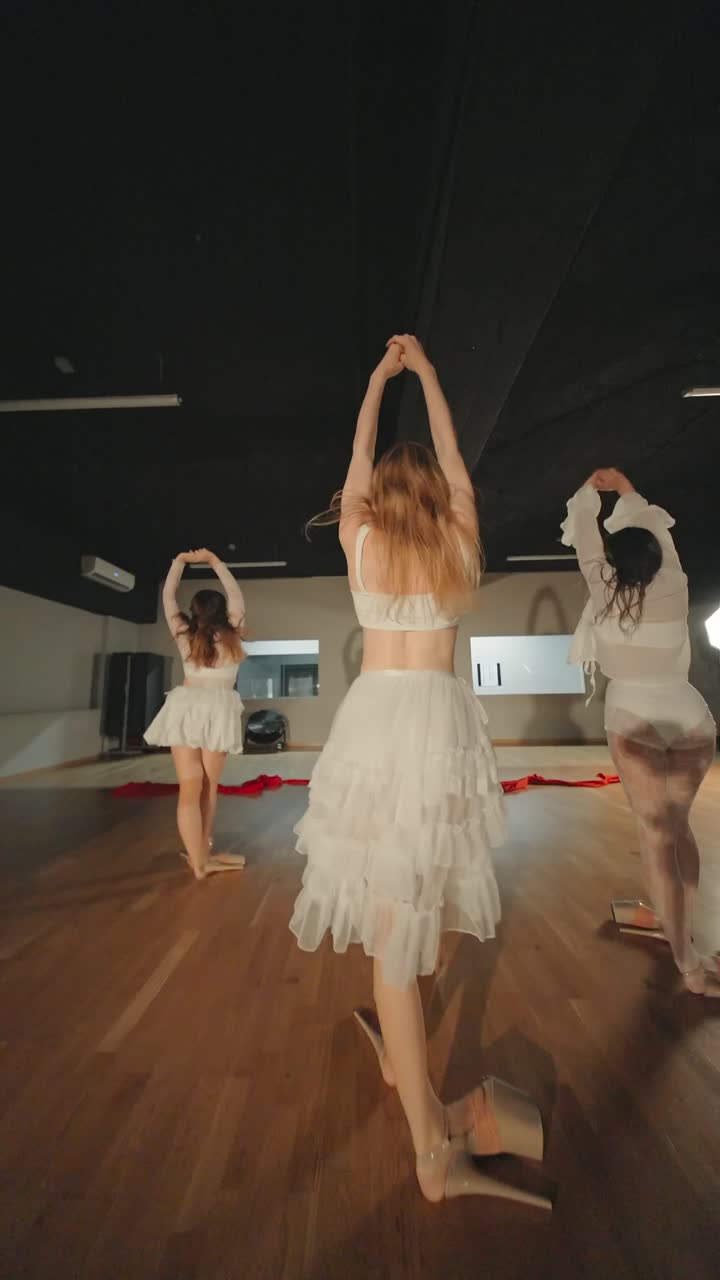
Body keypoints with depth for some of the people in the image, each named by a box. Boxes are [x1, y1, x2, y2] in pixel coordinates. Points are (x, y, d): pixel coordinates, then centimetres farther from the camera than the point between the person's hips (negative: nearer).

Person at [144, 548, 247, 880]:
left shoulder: (184, 635, 9)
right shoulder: (230, 634, 5)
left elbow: (168, 597, 20)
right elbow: (236, 594, 16)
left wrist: (179, 561, 26)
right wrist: (214, 561, 21)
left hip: (186, 707, 1)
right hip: (219, 710, 0)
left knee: (190, 786, 0)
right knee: (209, 785, 12)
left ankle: (199, 860, 0)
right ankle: (203, 851, 20)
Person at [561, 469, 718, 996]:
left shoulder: (606, 593, -5)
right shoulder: (675, 589, 2)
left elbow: (586, 544, 8)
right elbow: (658, 533, 18)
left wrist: (589, 491, 25)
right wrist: (628, 492, 32)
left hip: (635, 720, -4)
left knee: (657, 833, 2)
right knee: (677, 823, 19)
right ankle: (668, 916, 34)